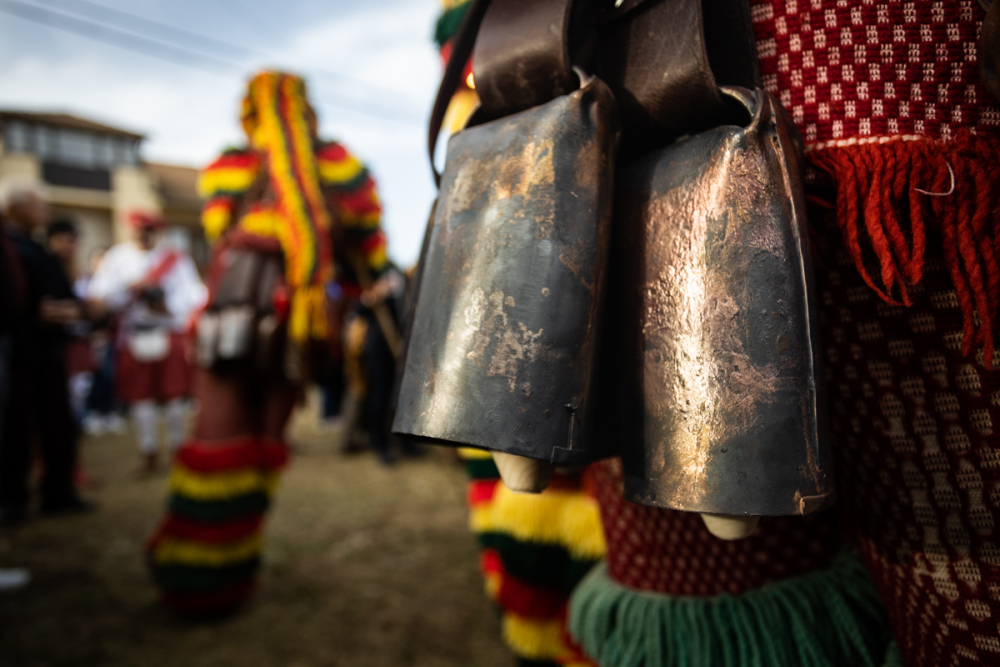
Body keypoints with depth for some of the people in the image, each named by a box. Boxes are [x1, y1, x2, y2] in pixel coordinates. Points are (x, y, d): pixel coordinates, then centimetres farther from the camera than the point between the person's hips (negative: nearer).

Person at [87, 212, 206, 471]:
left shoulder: (175, 258, 6)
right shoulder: (117, 256, 9)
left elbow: (195, 296, 0)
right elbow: (99, 296, 0)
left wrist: (169, 308, -14)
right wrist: (129, 288, -15)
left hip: (170, 333, -1)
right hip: (133, 334, 1)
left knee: (175, 392, 0)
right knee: (139, 394, 3)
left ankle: (178, 447, 15)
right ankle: (149, 451, 17)